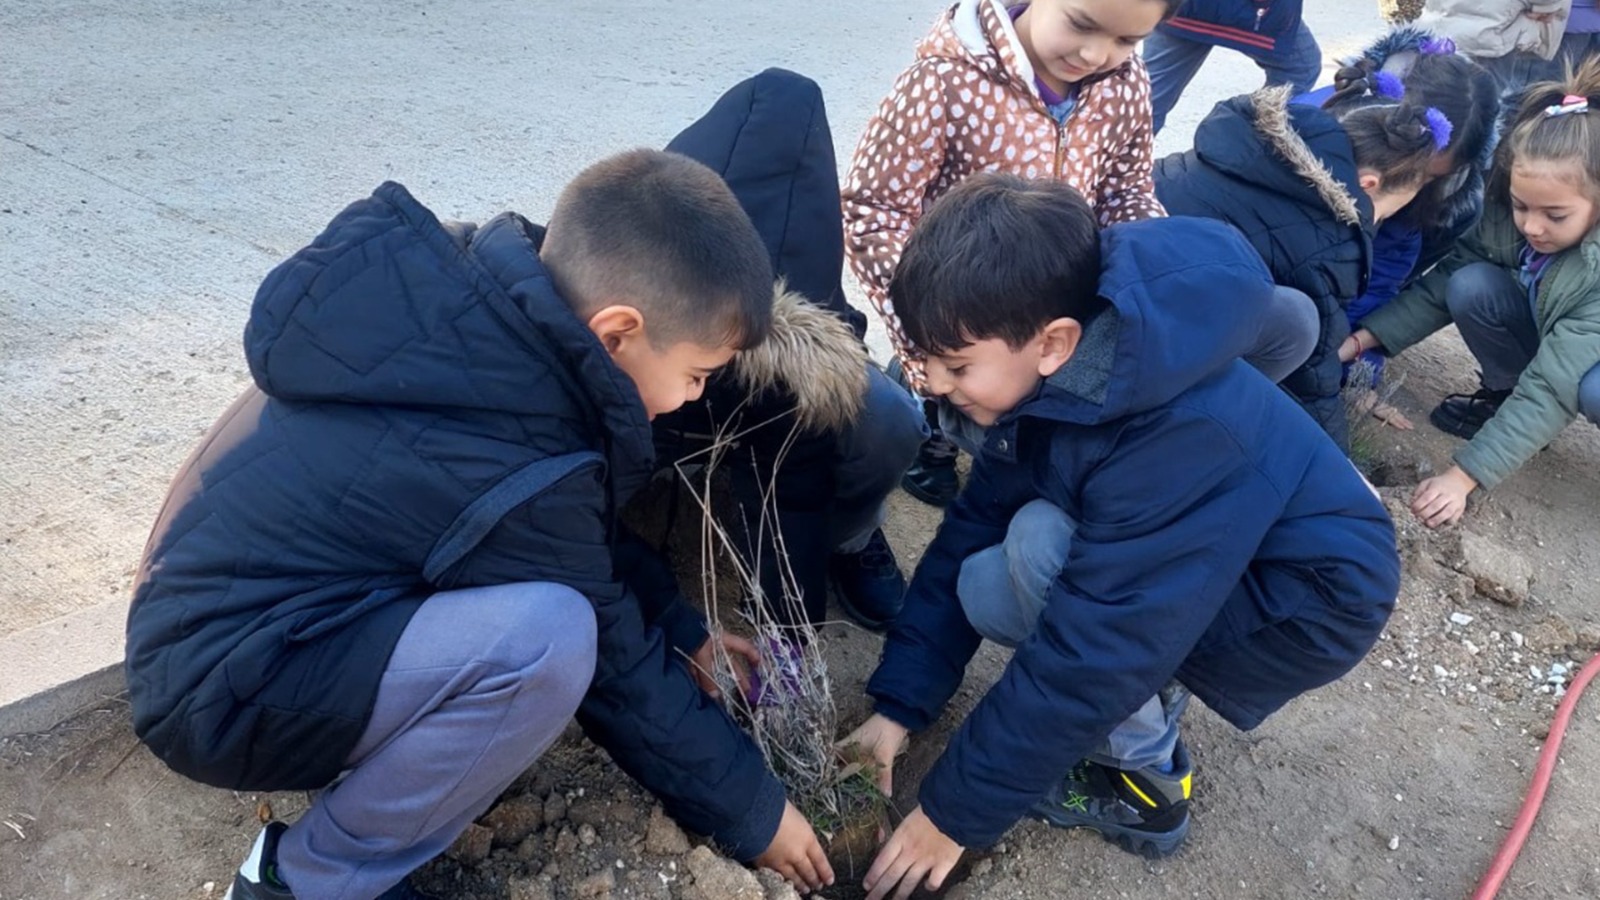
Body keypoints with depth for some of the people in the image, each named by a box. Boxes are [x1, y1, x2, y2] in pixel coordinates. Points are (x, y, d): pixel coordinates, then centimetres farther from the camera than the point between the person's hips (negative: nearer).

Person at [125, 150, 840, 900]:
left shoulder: (484, 304, -9)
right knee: (548, 636, -31)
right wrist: (753, 816, -1)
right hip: (221, 690, -8)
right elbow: (618, 670, -16)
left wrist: (682, 628, 13)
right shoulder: (510, 470, -31)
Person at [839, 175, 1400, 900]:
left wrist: (955, 812, -23)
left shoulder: (1180, 443, -37)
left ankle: (1145, 783, -7)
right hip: (1194, 567, 7)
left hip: (1309, 604, -7)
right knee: (988, 586, -7)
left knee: (1039, 547, -27)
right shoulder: (1059, 375, -13)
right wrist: (898, 703, -9)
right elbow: (972, 530, -7)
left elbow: (1088, 657, -33)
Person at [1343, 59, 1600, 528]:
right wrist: (1360, 339, -29)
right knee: (1472, 286, -25)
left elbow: (1551, 385, -39)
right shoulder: (1505, 213, -23)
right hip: (1542, 332, 5)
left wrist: (1463, 475, -42)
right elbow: (1441, 285, -15)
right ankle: (1504, 397, -2)